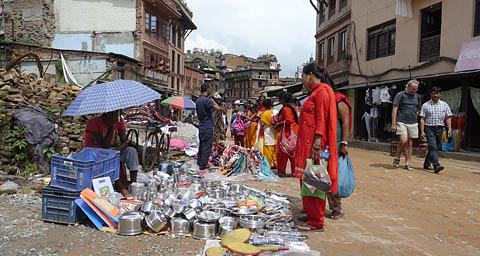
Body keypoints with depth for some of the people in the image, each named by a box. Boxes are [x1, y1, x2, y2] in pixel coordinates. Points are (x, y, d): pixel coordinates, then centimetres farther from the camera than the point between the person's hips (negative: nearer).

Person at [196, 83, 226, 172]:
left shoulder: (198, 100, 12)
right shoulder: (206, 100, -17)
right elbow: (217, 108, -29)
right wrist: (223, 110, -9)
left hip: (201, 126, 9)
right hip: (207, 127, -9)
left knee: (202, 145, 17)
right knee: (207, 147, -4)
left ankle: (199, 163, 25)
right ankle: (203, 167, -1)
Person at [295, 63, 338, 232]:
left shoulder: (322, 91, -9)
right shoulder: (316, 92, 21)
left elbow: (321, 120, -18)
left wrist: (317, 145, -23)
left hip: (313, 144, -10)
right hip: (307, 144, 10)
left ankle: (316, 223, 1)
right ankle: (311, 215, 24)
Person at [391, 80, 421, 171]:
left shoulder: (417, 97, 13)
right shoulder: (400, 95, -2)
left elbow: (417, 110, 22)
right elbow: (394, 109, -5)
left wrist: (416, 120, 14)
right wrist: (393, 124, -11)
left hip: (413, 123, 5)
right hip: (401, 122, -4)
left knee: (409, 143, 4)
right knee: (403, 140, -18)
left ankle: (407, 164, 9)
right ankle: (397, 158, 4)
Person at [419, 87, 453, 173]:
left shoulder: (444, 105, 9)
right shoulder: (426, 105, 0)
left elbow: (448, 117, 10)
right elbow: (422, 119, -2)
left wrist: (449, 129, -1)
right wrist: (422, 131, -9)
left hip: (439, 128, 4)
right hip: (429, 128, -4)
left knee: (436, 148, 10)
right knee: (433, 147, -15)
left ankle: (426, 164, 23)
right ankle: (436, 165, -23)